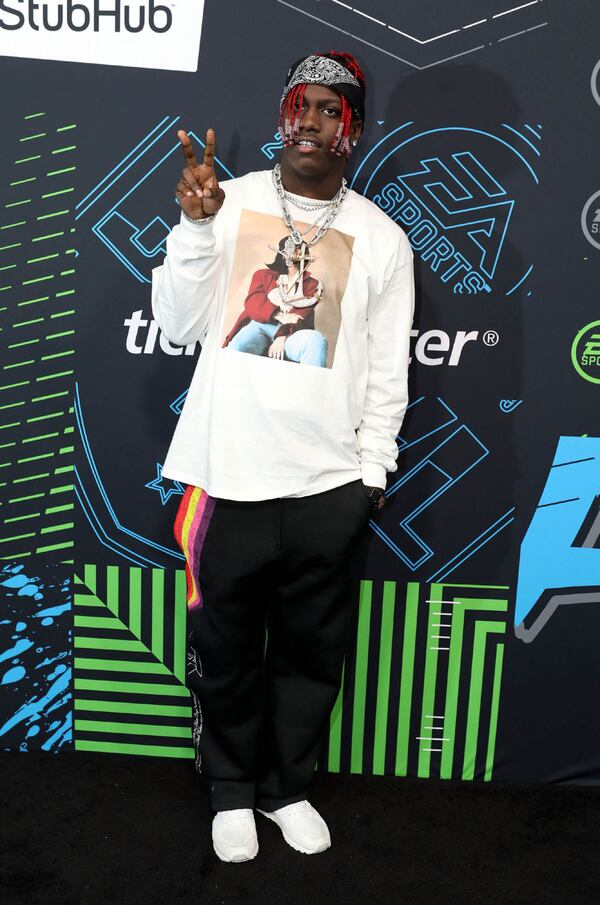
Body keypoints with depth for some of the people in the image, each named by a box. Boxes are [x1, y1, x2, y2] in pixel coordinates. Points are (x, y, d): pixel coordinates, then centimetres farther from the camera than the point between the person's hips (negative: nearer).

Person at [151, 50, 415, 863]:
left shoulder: (382, 239, 4)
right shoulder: (227, 201, 2)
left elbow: (388, 372, 6)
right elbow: (178, 327, -3)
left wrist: (373, 471, 1)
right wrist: (196, 223, -15)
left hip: (329, 489, 1)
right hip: (226, 478, 0)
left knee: (311, 654, 13)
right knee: (225, 653, 12)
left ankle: (288, 787, 37)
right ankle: (232, 791, 36)